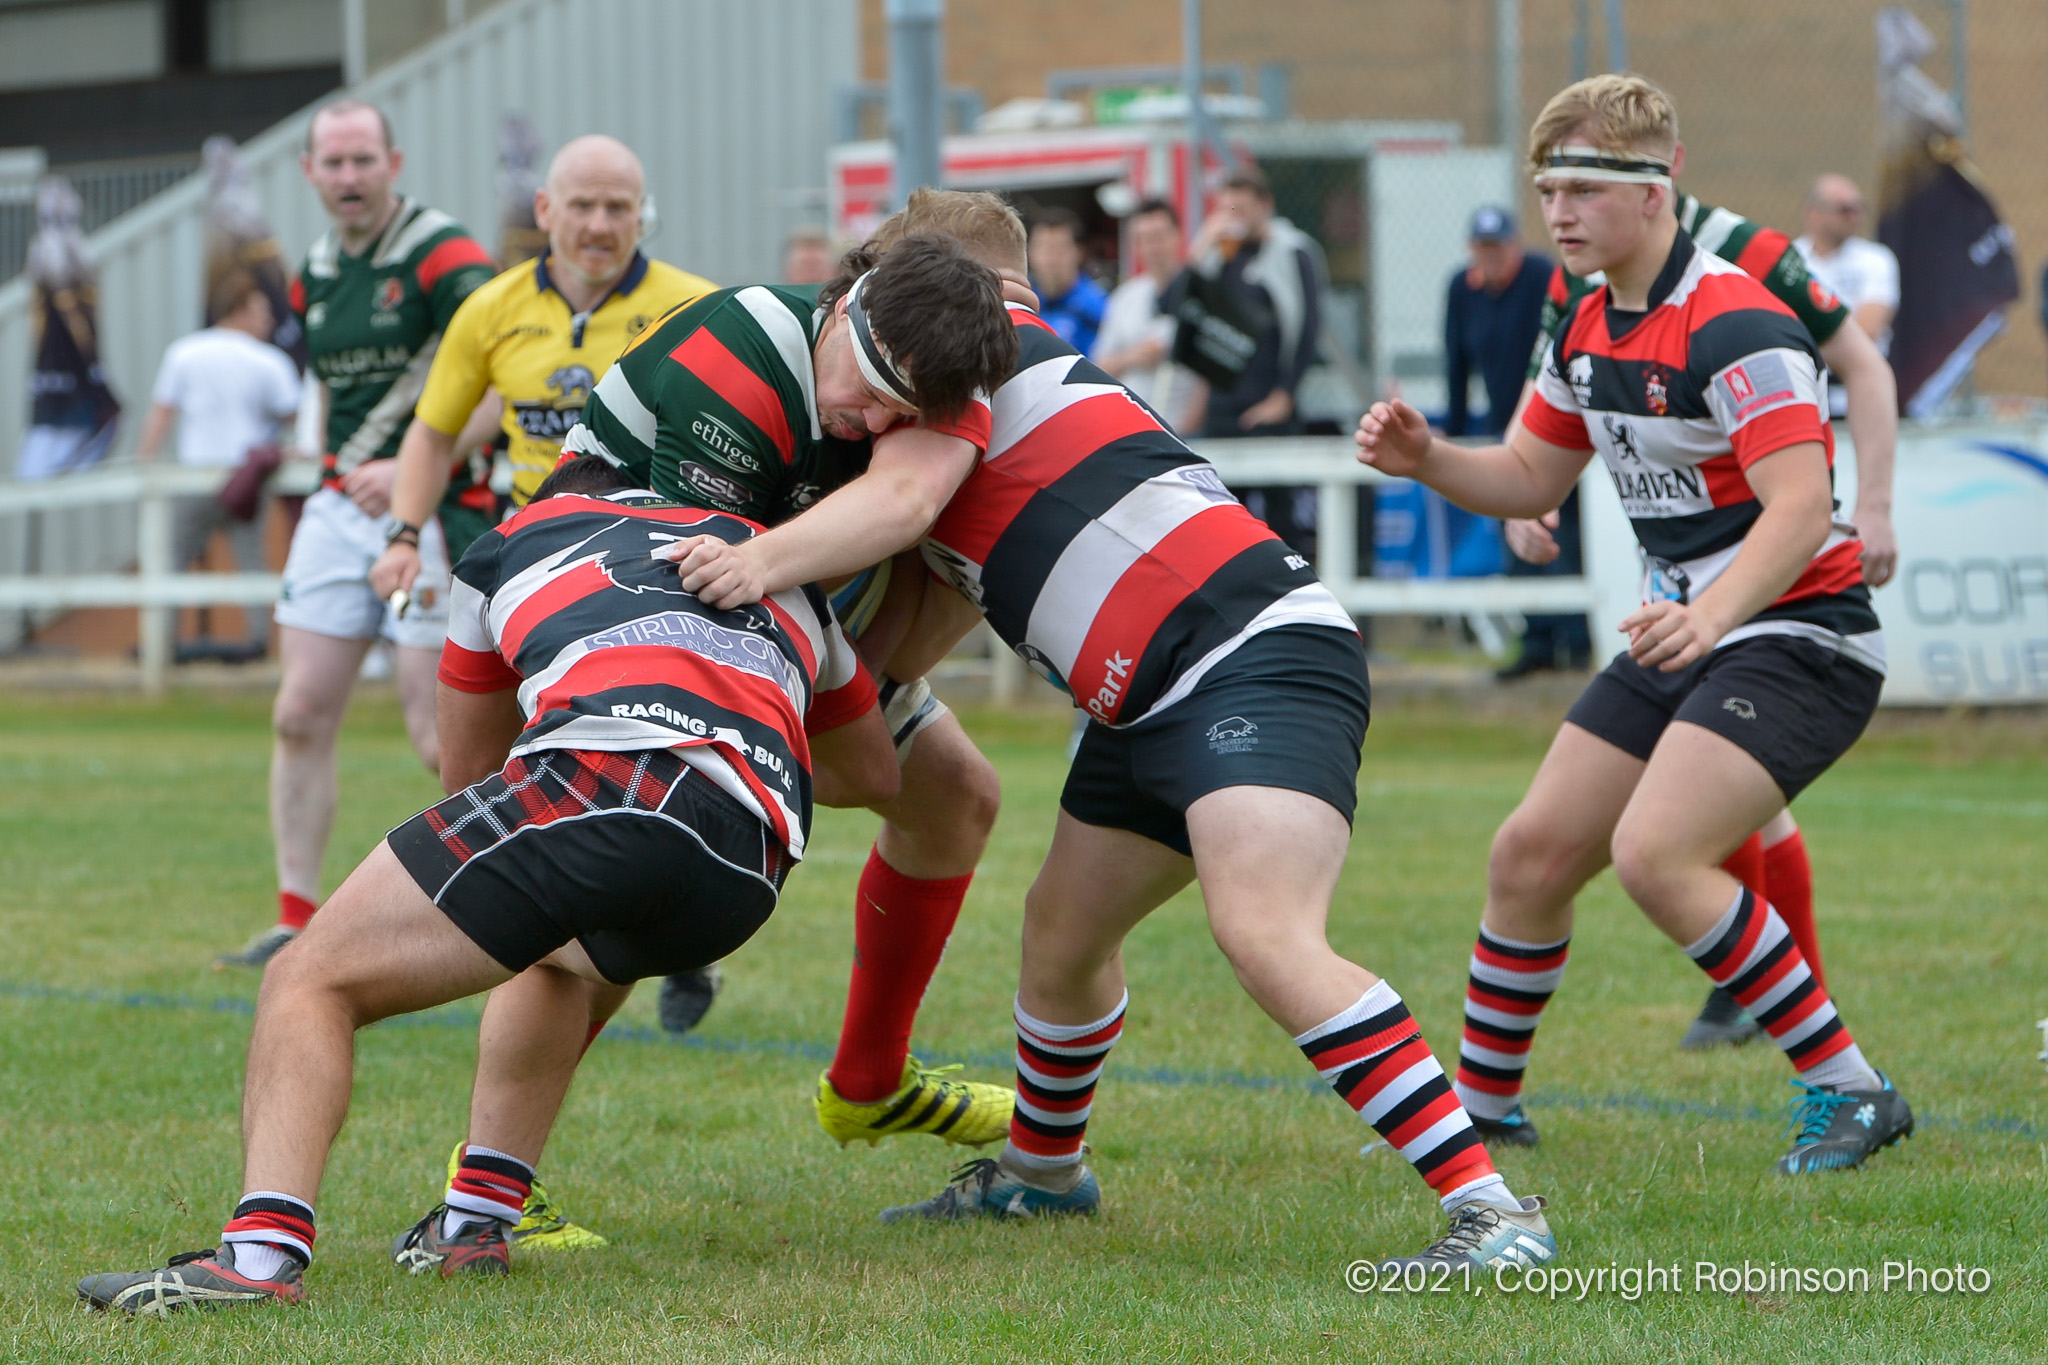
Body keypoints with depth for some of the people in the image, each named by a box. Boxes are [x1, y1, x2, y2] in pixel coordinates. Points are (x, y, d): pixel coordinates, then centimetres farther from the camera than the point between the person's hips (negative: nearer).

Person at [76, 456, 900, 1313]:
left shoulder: (512, 543, 30)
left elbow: (466, 778, 40)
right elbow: (876, 776, 49)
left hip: (598, 779, -5)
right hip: (749, 873, 5)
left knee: (310, 983, 2)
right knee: (560, 954, 39)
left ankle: (263, 1249, -24)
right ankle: (477, 1223, 27)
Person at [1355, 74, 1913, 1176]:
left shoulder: (1735, 325, -21)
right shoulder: (1591, 331, 8)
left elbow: (1798, 506, -31)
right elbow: (1530, 478, 19)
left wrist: (1711, 617, -47)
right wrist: (1425, 458, -1)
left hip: (1794, 637, -9)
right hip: (1681, 636, 9)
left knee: (1655, 855, -25)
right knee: (1533, 851, 7)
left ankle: (1848, 1092, -16)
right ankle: (1482, 1101, 25)